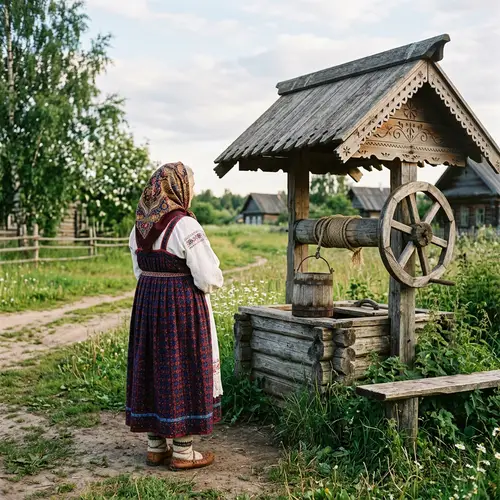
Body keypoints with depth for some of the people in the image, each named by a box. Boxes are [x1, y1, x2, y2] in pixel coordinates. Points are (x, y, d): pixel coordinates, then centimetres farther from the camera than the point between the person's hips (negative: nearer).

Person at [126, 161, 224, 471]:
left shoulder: (140, 225, 6)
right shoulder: (184, 224, -18)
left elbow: (139, 269, 13)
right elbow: (210, 278, -18)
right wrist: (212, 282, 3)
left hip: (147, 303, 7)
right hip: (183, 306, -7)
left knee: (153, 367, 14)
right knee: (183, 369, 3)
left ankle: (156, 446, 24)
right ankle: (182, 452, 11)